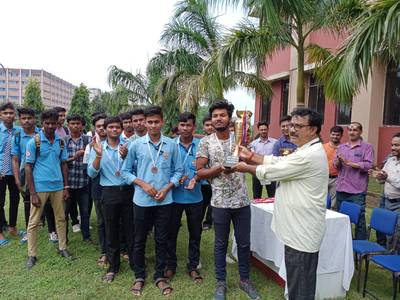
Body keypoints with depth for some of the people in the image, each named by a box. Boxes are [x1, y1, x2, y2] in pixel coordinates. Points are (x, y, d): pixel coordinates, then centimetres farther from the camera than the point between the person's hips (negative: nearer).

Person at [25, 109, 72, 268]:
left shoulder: (61, 142, 4)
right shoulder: (33, 142, -8)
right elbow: (28, 167, -7)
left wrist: (66, 187, 4)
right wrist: (33, 193, -10)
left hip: (58, 186, 4)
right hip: (40, 187, -4)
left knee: (61, 218, 12)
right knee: (34, 221, 7)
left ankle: (62, 247, 27)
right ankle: (31, 254, 19)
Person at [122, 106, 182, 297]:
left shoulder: (171, 145, -2)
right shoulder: (136, 145, -2)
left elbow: (178, 171, 3)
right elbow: (126, 171, 2)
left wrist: (166, 188, -11)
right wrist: (143, 184, -11)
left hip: (164, 201, 0)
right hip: (142, 200, 0)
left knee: (162, 240, 11)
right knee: (139, 240, 12)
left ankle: (160, 276, 29)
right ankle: (139, 276, 30)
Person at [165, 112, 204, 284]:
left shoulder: (201, 145, -1)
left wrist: (196, 179, -19)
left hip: (195, 197, 1)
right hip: (174, 196, 0)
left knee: (195, 233, 12)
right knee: (171, 231, 11)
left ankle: (193, 266, 30)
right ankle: (171, 264, 31)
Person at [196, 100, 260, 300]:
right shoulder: (205, 143, -3)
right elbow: (199, 172, -6)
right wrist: (220, 169, -21)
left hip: (242, 201, 2)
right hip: (220, 202, -2)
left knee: (244, 242, 13)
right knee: (221, 243, 13)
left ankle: (245, 280, 33)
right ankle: (221, 282, 30)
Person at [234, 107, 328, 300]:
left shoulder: (310, 155, -24)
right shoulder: (307, 150, 12)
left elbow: (272, 172, -19)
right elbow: (278, 161, 11)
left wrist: (246, 167, -4)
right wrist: (251, 156, 3)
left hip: (302, 232, -11)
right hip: (300, 229, 11)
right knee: (301, 282, 25)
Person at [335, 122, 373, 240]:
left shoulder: (367, 147, 0)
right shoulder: (341, 147, 14)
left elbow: (368, 165, -12)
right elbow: (336, 165, 10)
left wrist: (349, 163, -14)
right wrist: (339, 161, -12)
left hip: (357, 191, -5)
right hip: (341, 189, 5)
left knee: (359, 219, -1)